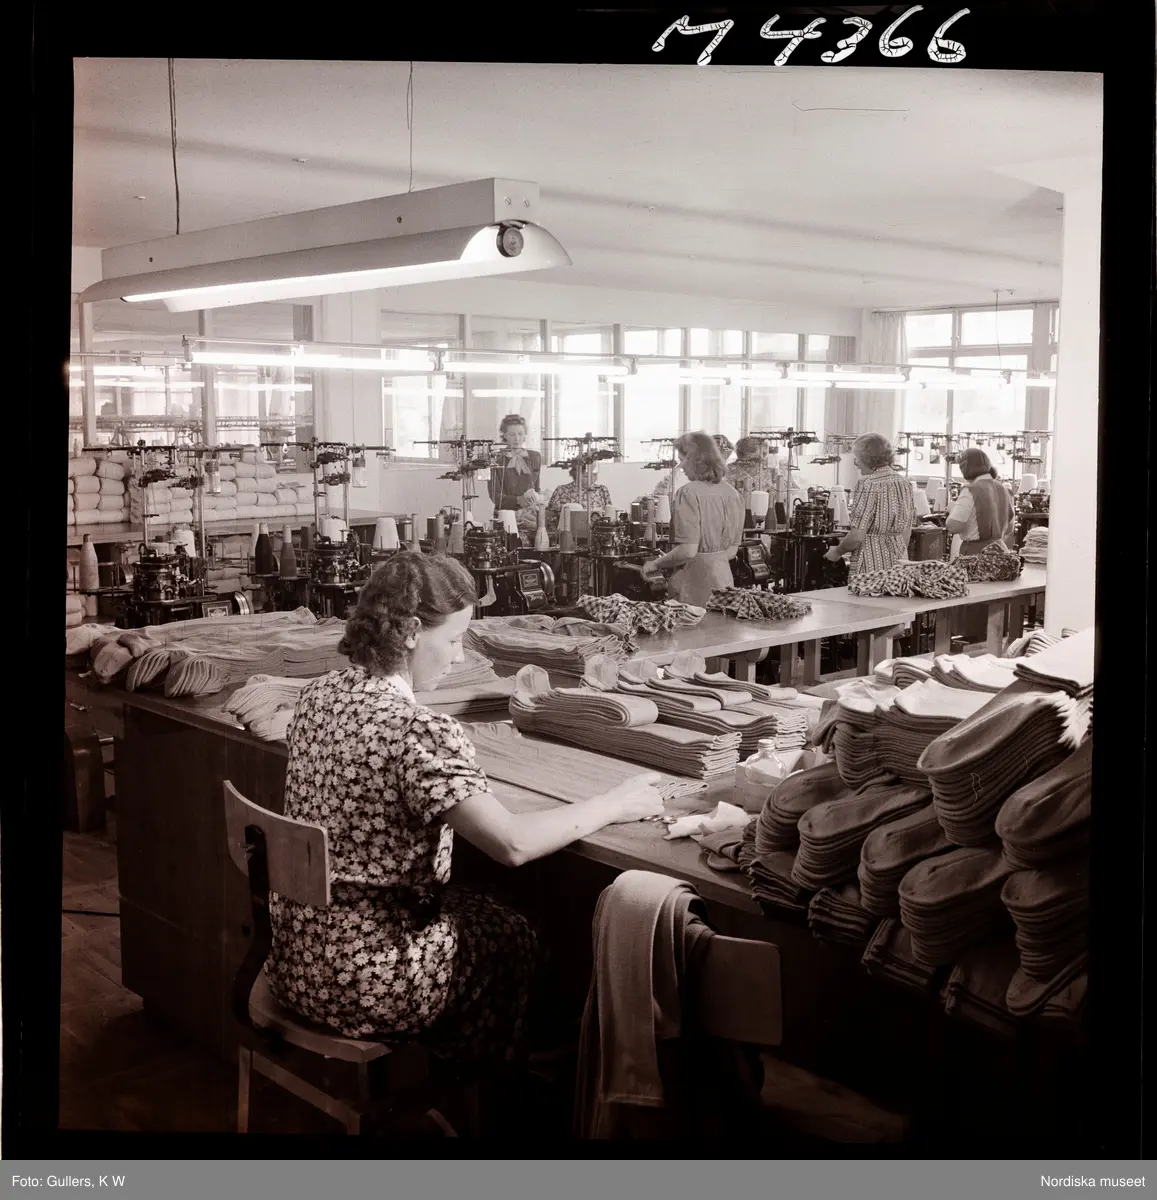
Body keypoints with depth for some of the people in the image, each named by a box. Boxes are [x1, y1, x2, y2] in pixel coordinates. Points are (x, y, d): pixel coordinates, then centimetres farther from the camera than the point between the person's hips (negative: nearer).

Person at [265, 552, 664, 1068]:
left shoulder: (317, 695, -1)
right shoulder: (417, 730, -27)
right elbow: (513, 844, -27)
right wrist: (614, 804, -14)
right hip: (362, 980, -8)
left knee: (477, 908, 27)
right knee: (513, 937, 18)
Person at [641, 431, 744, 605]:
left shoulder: (689, 493, -14)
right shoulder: (731, 493, 5)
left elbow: (688, 550, -19)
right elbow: (732, 551, 12)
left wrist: (656, 564, -5)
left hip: (695, 579, -7)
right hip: (723, 576, 7)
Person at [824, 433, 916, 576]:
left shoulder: (868, 485, -13)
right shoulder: (904, 483, 9)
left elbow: (857, 536, -16)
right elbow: (907, 533, 16)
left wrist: (837, 552, 0)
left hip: (871, 566, -7)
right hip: (899, 565, 7)